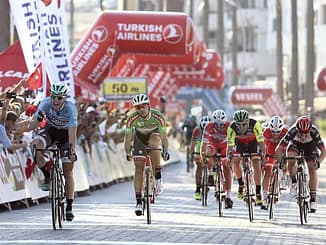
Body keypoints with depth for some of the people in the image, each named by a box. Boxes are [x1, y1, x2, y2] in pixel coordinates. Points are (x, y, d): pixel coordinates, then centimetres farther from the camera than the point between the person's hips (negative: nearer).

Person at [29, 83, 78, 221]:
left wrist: (71, 149, -52)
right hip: (50, 130, 2)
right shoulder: (45, 104, -26)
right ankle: (47, 176, -11)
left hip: (65, 134, -2)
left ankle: (69, 207, -2)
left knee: (68, 171, -8)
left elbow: (72, 131, -39)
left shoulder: (70, 108, -32)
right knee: (36, 144, -33)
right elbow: (32, 126, -31)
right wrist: (38, 119, -53)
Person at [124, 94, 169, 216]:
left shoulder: (158, 116, -32)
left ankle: (158, 178, -24)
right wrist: (128, 153, -16)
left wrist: (165, 151, -24)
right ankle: (138, 202, -8)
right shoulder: (132, 118, -30)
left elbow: (163, 135, -25)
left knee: (153, 144, -37)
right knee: (139, 168, -10)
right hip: (139, 137, 1)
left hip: (154, 134, -1)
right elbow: (128, 137, -19)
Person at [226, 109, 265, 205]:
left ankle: (258, 193, -14)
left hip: (253, 143, -2)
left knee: (256, 165, -16)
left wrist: (262, 154, -50)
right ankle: (241, 184, 9)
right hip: (240, 143, 2)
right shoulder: (232, 128, -33)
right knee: (235, 161, -16)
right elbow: (230, 145, -35)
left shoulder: (254, 124, -36)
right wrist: (229, 157, -51)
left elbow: (261, 141, -37)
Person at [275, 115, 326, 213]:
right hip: (295, 145, 0)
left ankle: (313, 199, -14)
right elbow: (279, 149, -33)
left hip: (311, 147, 0)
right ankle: (294, 182, -6)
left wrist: (318, 161, -49)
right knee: (291, 160, -31)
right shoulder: (292, 131, -36)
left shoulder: (314, 132, -35)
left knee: (312, 169, -18)